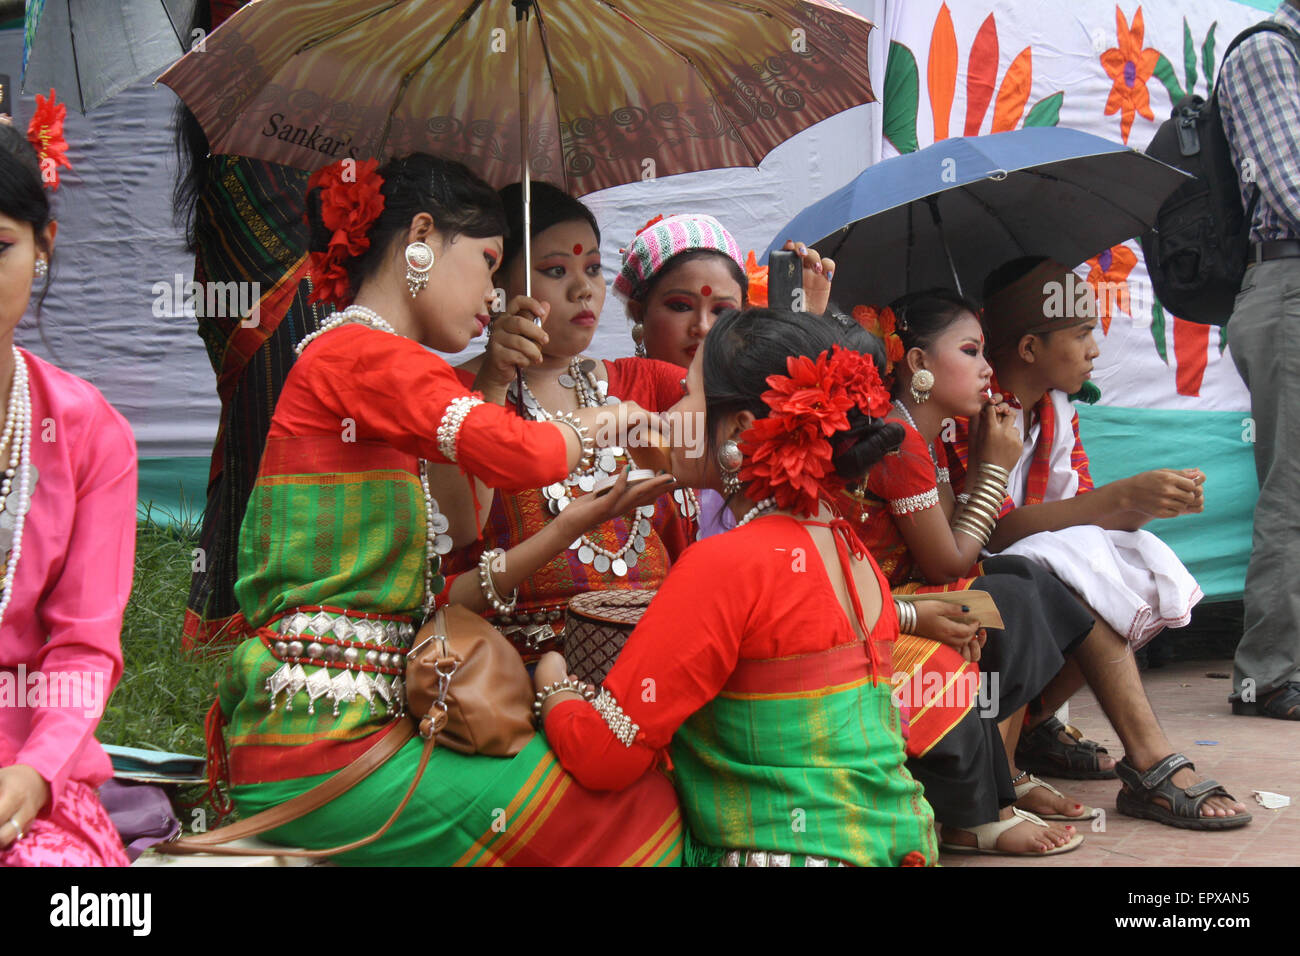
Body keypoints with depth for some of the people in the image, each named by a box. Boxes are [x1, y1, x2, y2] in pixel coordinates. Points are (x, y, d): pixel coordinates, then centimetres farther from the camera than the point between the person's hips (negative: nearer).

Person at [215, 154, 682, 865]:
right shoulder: (356, 353, -8)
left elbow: (435, 595, 16)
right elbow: (518, 455, -23)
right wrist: (599, 423, -2)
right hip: (319, 752, -9)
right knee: (635, 810, -11)